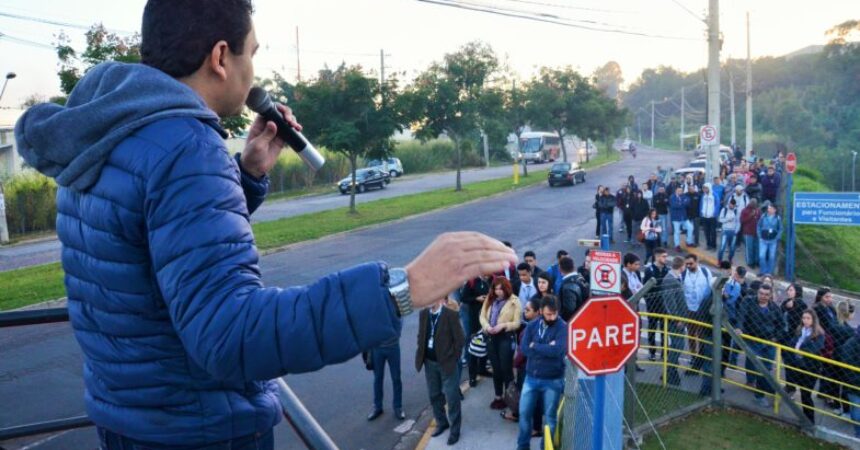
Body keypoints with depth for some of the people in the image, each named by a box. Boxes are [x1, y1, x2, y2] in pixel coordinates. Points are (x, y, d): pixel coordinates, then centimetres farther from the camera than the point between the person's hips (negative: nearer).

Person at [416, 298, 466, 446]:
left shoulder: (451, 314, -16)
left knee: (452, 398, 4)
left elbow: (460, 340, -13)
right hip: (430, 363, 6)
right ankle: (441, 422, 37)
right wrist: (422, 354, 6)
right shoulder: (423, 314, 1)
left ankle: (454, 429, 18)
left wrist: (452, 358, -8)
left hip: (446, 363, -6)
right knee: (434, 395, 18)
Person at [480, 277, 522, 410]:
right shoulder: (490, 300, 9)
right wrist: (487, 326, -11)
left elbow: (517, 323, -9)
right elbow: (482, 316, 8)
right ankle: (498, 396, 26)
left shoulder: (514, 302, -7)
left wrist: (503, 325, -22)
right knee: (496, 369, 14)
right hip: (491, 337, 5)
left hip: (506, 338, -5)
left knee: (506, 369, 1)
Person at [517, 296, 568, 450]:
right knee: (524, 413, 11)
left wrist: (535, 346, -15)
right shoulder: (532, 326, 1)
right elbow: (524, 349, -11)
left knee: (550, 417, 9)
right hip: (531, 377, 4)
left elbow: (558, 350, -26)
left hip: (553, 380, -4)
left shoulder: (563, 327, -12)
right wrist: (547, 350, -20)